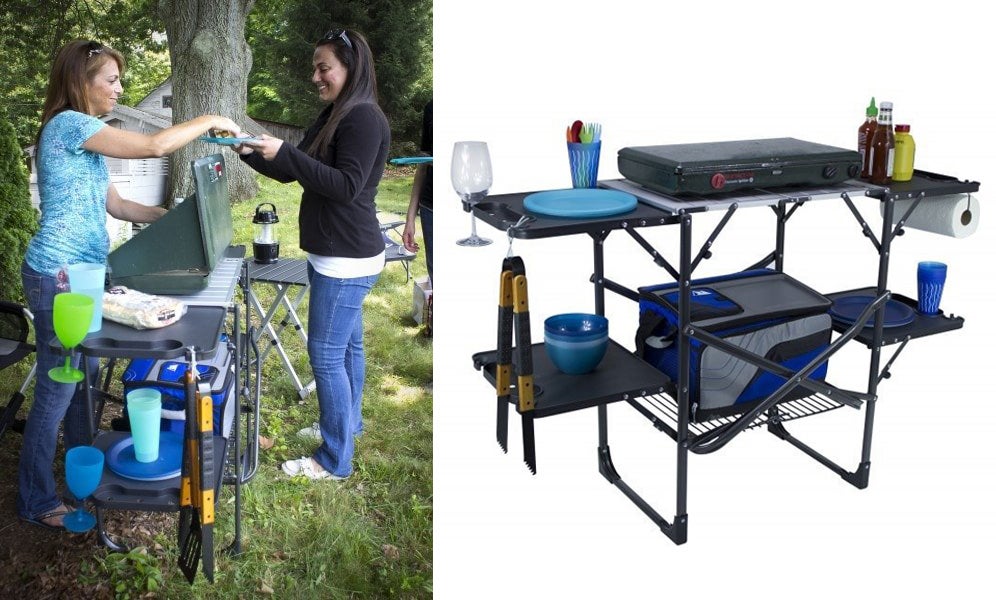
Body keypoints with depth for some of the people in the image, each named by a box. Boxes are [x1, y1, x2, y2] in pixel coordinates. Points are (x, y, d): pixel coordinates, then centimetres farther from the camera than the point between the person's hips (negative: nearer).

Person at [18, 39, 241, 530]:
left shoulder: (83, 133, 15)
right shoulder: (68, 124, -16)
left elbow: (113, 203, 16)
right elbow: (153, 146, -22)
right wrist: (208, 120, -9)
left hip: (81, 274, 10)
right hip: (58, 277, -10)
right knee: (56, 389, -1)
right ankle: (37, 502, 12)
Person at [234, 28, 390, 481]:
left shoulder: (365, 118, -16)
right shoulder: (334, 116, 14)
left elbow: (347, 186, -25)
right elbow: (292, 173, 18)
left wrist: (284, 153, -26)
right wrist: (253, 151, 2)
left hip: (347, 260, -10)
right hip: (337, 256, 10)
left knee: (326, 354, -6)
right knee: (346, 346, 20)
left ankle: (335, 461, 4)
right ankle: (347, 423, 35)